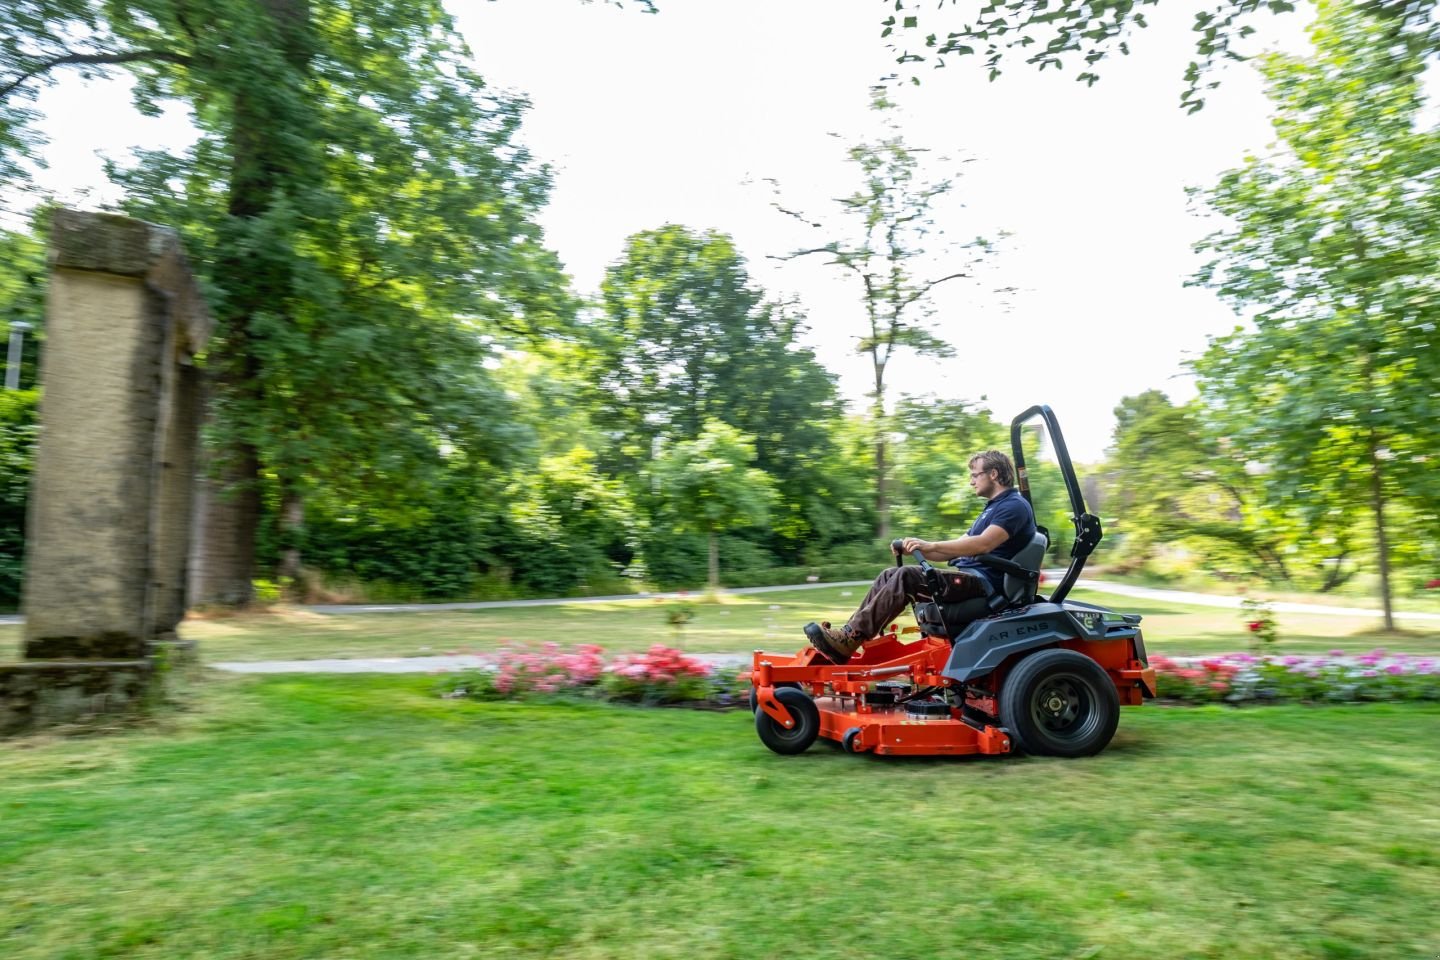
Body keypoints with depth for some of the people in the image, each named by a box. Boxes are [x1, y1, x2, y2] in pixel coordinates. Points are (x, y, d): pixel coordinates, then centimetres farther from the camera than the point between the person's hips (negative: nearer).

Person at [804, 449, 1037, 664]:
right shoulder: (992, 508, 26)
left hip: (984, 582, -10)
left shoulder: (1015, 506, -7)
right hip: (968, 576, 10)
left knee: (906, 577, -26)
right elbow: (956, 549, 22)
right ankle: (847, 634, -14)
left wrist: (930, 545, -27)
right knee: (890, 575, -3)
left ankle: (849, 640, -31)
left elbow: (983, 544, -24)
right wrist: (918, 548, 6)